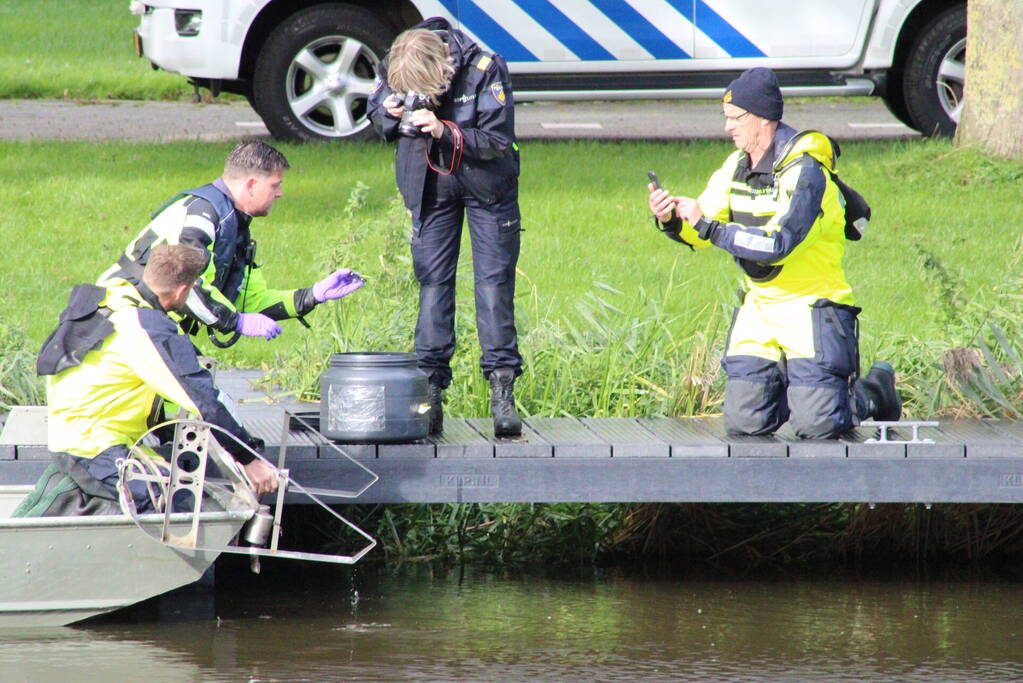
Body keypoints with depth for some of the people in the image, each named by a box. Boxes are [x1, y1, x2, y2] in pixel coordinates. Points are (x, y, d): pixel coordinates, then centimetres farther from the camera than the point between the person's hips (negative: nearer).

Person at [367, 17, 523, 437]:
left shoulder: (484, 70, -25)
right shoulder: (392, 71, -14)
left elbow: (498, 140, -22)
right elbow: (374, 109, 5)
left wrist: (446, 132, -34)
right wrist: (391, 114, -19)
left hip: (486, 185, -3)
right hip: (430, 186, 3)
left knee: (494, 280, -7)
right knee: (432, 281, -2)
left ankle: (502, 394, -8)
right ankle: (429, 392, -2)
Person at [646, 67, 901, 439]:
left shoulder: (804, 171, -19)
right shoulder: (737, 166, 6)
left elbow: (778, 244, -30)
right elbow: (699, 232, 7)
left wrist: (709, 227, -30)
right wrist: (670, 221, -14)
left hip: (811, 306, -7)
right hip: (760, 306, 7)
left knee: (816, 425, -14)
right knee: (744, 422, -3)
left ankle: (873, 394, 17)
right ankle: (791, 383, 27)